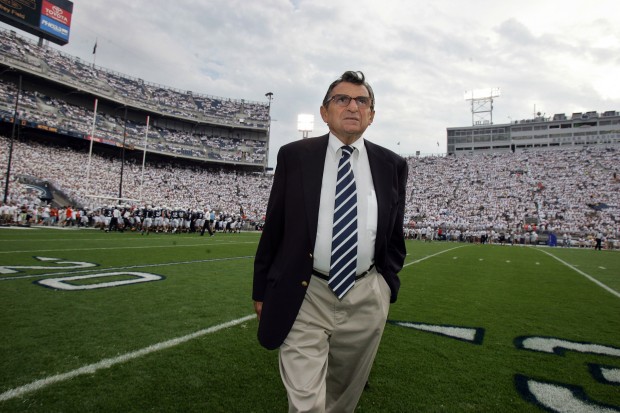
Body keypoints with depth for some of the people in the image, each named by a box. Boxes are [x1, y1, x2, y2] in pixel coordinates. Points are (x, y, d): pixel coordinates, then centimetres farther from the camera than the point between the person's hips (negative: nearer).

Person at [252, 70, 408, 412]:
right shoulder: (294, 156, -2)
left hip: (367, 298, 3)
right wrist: (261, 289, 4)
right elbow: (273, 227, 1)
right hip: (304, 297, -2)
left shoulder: (392, 165, 3)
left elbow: (394, 234, 10)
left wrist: (387, 287, 9)